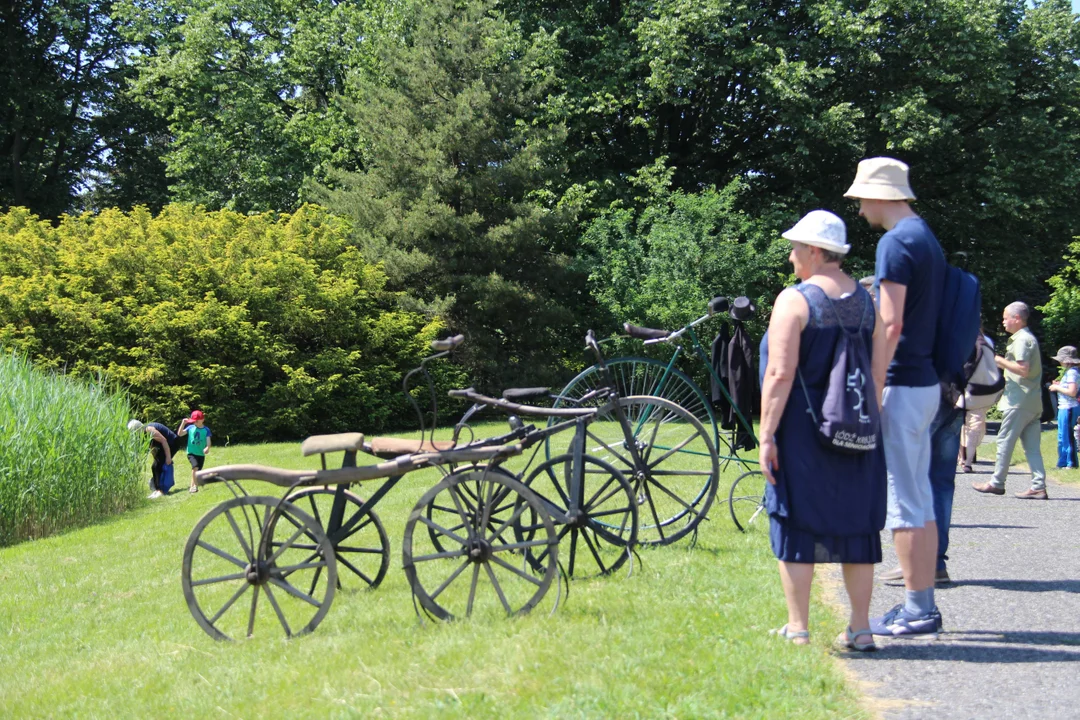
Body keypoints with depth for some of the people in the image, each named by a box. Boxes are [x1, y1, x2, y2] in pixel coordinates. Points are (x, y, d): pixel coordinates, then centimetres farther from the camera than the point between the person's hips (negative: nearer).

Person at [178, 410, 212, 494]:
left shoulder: (206, 430, -2)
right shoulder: (190, 427, 1)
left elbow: (208, 441, -8)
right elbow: (180, 434, -4)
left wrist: (207, 448, -29)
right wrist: (183, 424, -14)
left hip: (201, 454, 2)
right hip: (191, 453, -2)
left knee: (198, 472, 7)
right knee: (195, 466, -26)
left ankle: (193, 487, 25)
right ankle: (194, 486, -18)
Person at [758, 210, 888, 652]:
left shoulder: (794, 300, -10)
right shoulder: (866, 302, 8)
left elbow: (780, 375, -16)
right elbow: (878, 375, 8)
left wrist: (766, 436, -13)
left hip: (802, 432, -5)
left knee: (796, 525, 3)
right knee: (857, 526, 10)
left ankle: (797, 628, 5)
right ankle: (860, 628, 13)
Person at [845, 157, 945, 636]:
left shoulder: (896, 242, -15)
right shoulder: (927, 238, 15)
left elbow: (891, 325, -20)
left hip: (901, 386, -10)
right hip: (926, 383, 10)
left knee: (902, 501, -5)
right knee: (920, 498, 13)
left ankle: (916, 609, -2)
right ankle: (923, 605, 18)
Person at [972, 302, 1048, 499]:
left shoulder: (1022, 340, -12)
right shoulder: (1029, 338, 20)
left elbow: (1023, 369, -22)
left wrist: (1001, 361, -12)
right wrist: (1003, 364, 15)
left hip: (1019, 401, -10)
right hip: (1033, 401, 10)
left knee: (1005, 440, -1)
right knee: (1032, 446, 5)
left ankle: (997, 483, 4)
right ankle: (1038, 486, 0)